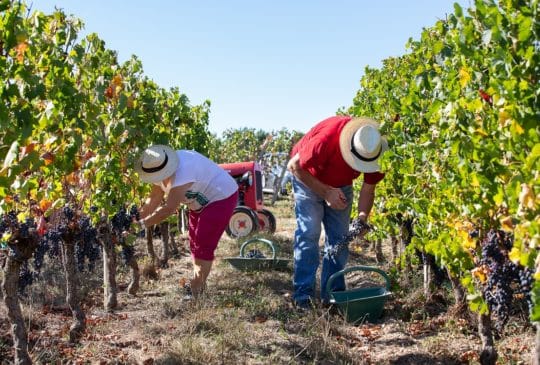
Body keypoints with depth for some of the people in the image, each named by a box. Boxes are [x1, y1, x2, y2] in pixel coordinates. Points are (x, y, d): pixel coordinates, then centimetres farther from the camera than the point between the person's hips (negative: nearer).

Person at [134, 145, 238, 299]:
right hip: (202, 201, 10)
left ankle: (196, 292, 1)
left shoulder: (182, 173, -38)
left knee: (203, 245, -9)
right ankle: (198, 283, 29)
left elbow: (169, 208, -36)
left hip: (221, 198, -10)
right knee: (194, 241, 15)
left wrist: (142, 224, -32)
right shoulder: (160, 169, -9)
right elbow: (154, 199, -3)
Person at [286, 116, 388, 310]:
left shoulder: (375, 150, -25)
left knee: (340, 237, 0)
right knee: (309, 233, -14)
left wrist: (362, 218, -31)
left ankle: (333, 293, 7)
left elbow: (368, 188, -13)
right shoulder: (327, 138, -40)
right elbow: (294, 165, -27)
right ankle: (303, 294, -11)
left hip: (340, 184, 5)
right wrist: (325, 192, -28)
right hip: (309, 178, -5)